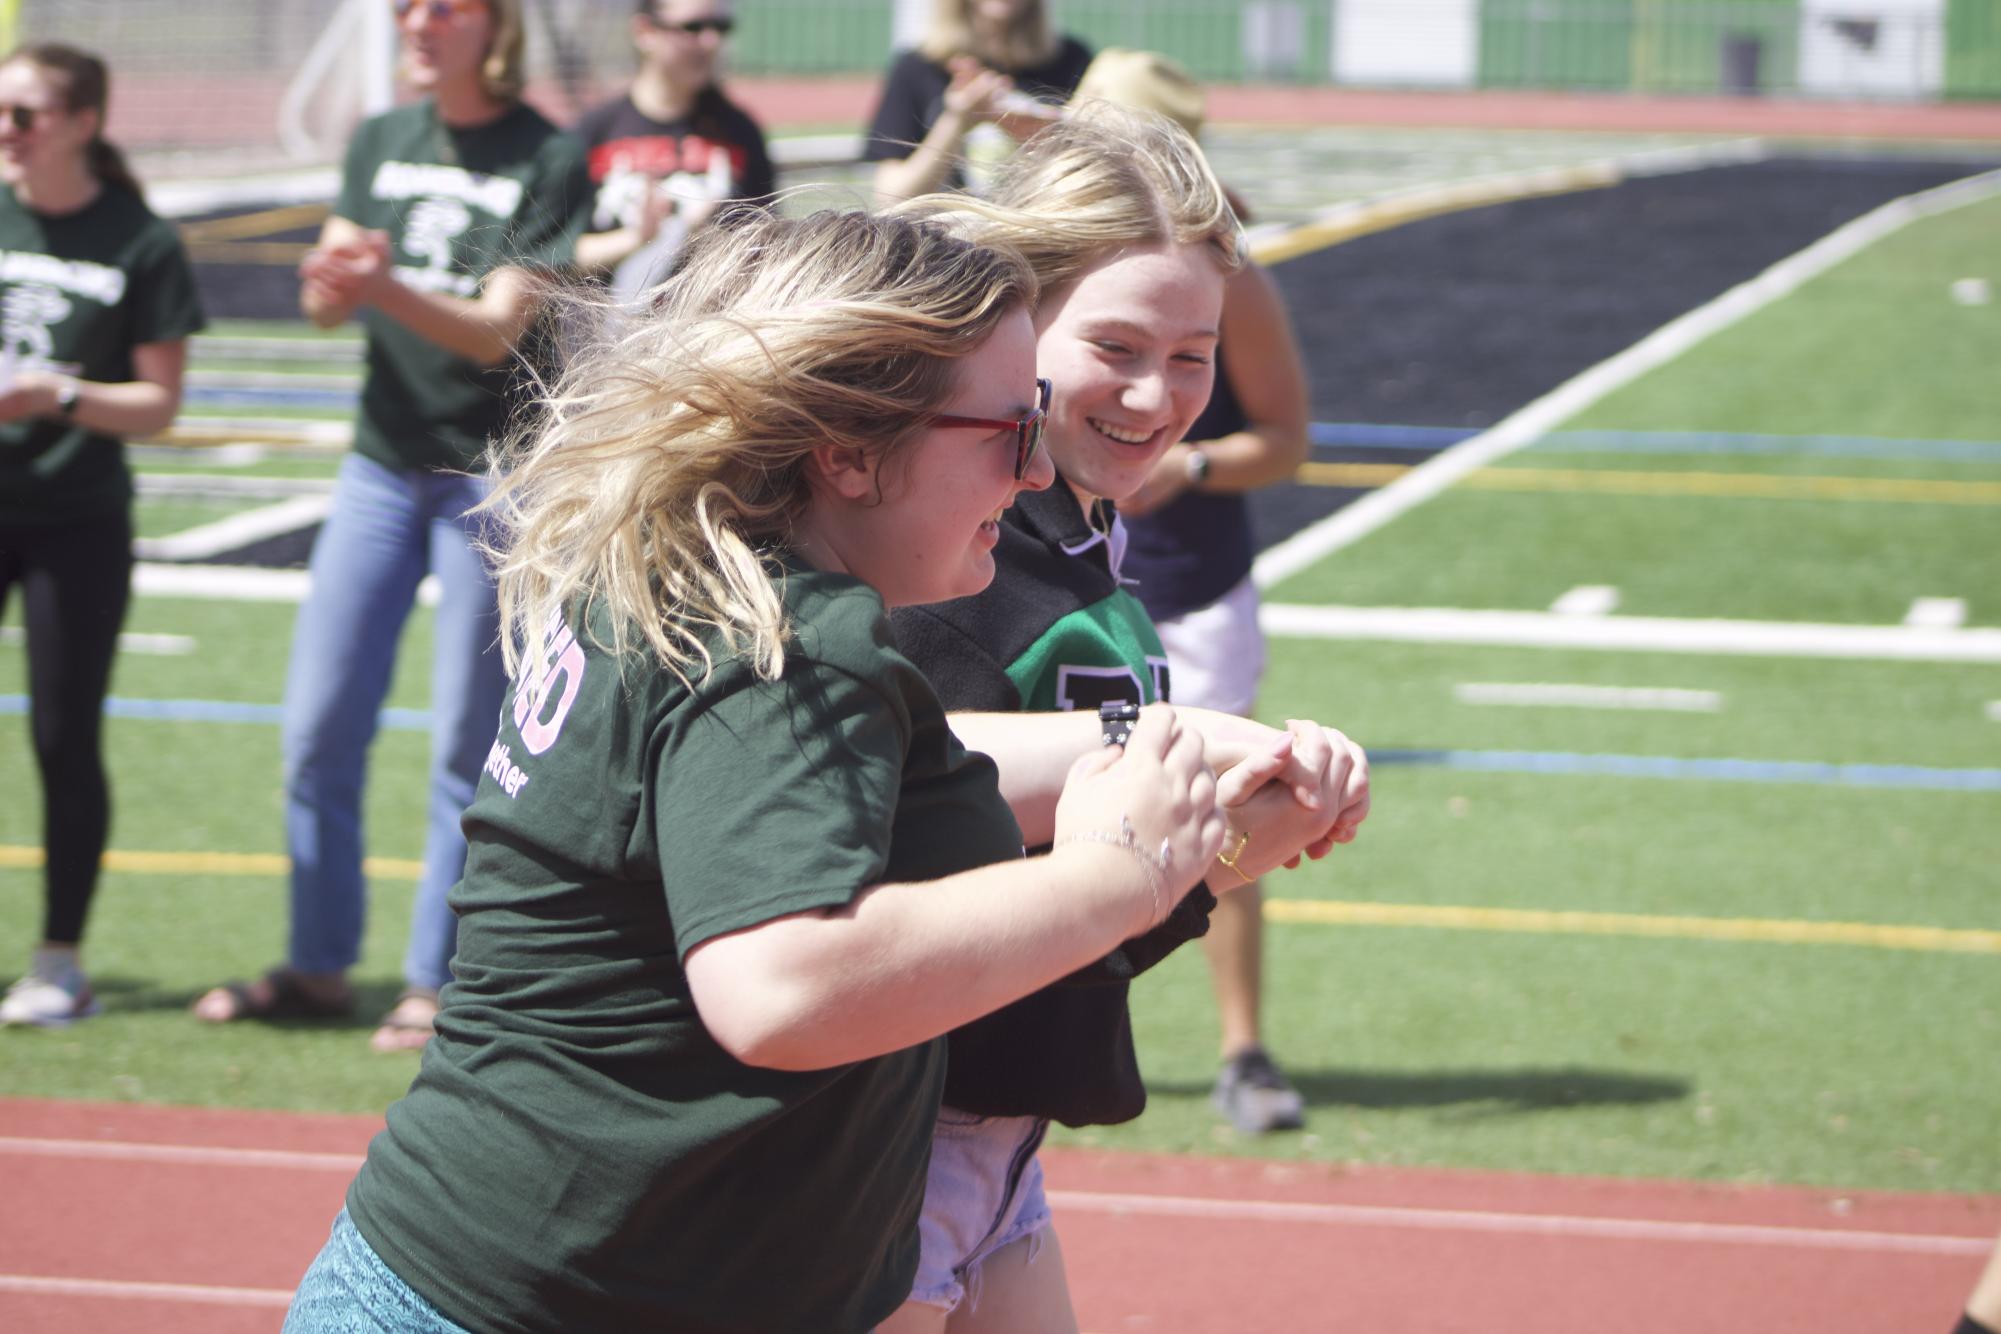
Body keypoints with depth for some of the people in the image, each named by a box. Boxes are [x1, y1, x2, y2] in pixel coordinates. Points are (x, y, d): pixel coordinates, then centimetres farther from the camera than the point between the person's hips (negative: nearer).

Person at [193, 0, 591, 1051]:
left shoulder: (547, 162, -7)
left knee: (465, 745, -2)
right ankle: (319, 966, 17)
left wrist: (388, 288, -32)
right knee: (318, 730, 5)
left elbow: (497, 328, -15)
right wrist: (336, 281, -22)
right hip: (384, 460, 5)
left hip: (494, 471, -5)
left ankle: (436, 984, 6)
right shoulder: (382, 143, 9)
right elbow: (326, 302, 2)